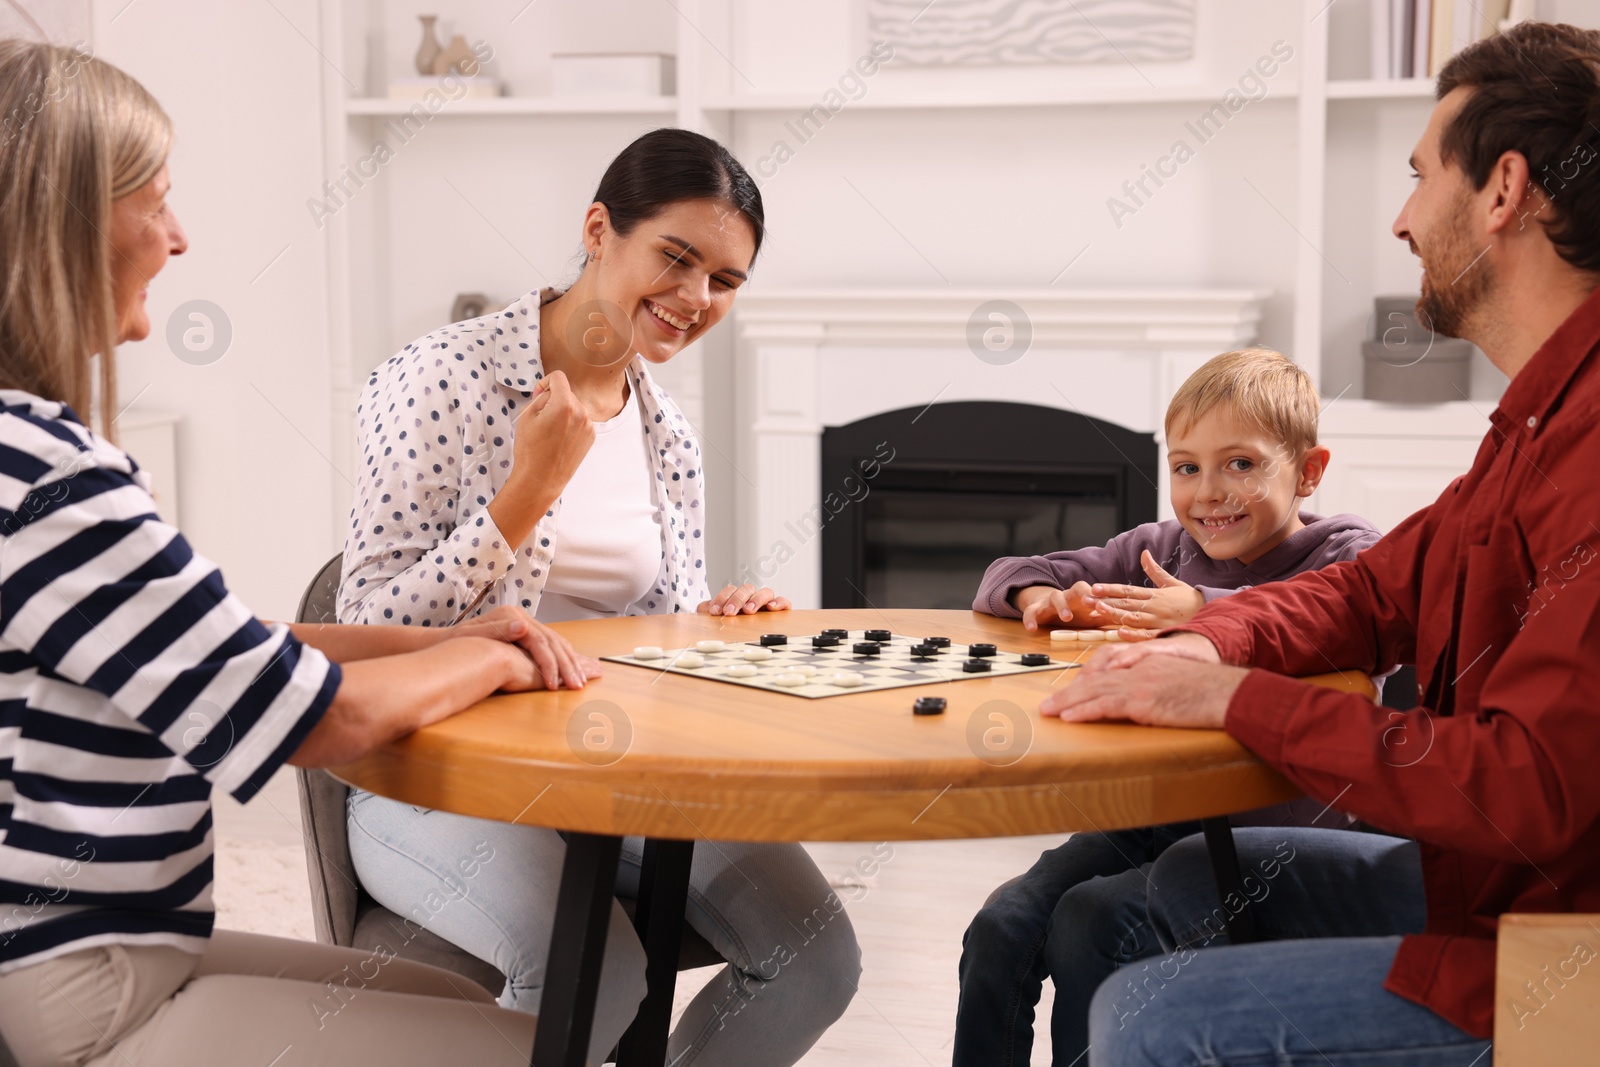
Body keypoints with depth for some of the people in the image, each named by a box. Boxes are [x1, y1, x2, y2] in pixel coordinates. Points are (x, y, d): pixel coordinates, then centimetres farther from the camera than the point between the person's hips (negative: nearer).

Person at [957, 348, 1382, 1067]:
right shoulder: (1163, 548, 12)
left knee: (1090, 921, -25)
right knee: (1000, 929, -14)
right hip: (1145, 818, 6)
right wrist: (1041, 596, -8)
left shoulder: (1342, 550, -3)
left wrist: (1207, 608, -33)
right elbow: (1007, 576, 17)